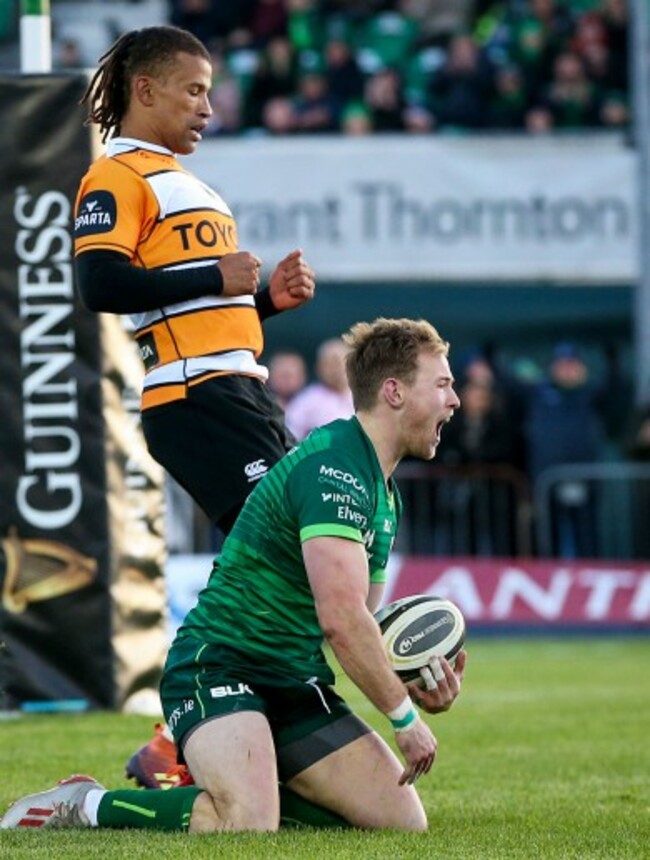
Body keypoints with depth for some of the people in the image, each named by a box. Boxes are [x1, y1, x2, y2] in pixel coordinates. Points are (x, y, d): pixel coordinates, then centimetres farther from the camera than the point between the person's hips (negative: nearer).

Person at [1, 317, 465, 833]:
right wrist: (404, 716, -16)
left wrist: (416, 683, 2)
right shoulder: (335, 468, -18)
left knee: (404, 820, -2)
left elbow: (364, 624, 22)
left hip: (295, 686, 10)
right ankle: (84, 806, -8)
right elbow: (340, 619, -26)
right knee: (249, 826, -32)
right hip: (221, 668, -10)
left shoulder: (384, 493, 15)